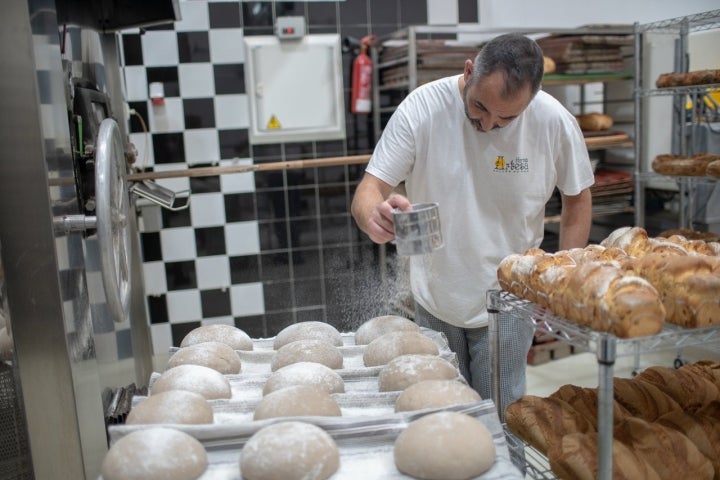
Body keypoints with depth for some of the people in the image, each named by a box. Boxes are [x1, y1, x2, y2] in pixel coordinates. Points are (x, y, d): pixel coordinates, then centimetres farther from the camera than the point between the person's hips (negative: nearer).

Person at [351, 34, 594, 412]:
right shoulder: (422, 108, -17)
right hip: (433, 299, 1)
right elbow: (369, 189, -15)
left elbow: (577, 197, 2)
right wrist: (374, 217, -39)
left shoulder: (555, 122, -14)